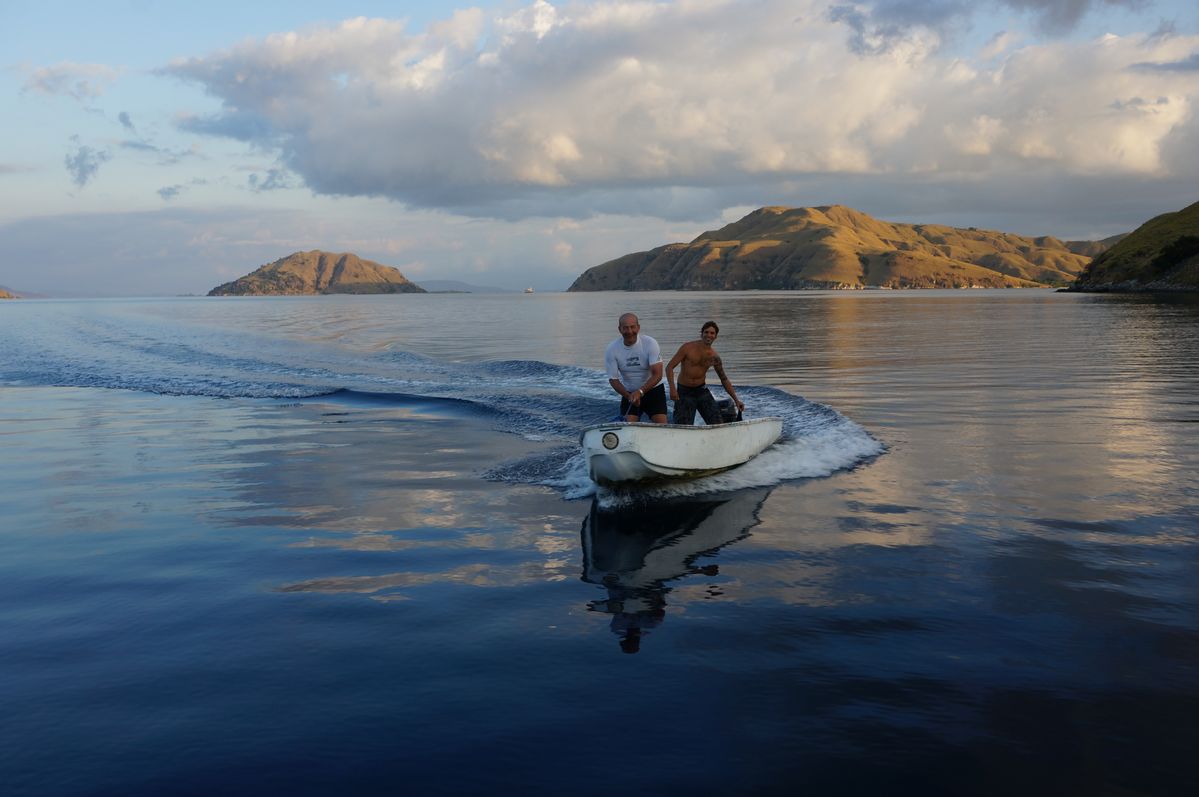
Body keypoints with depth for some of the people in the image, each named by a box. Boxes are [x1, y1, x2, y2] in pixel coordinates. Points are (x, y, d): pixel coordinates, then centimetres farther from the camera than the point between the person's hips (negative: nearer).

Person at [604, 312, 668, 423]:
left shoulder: (650, 343, -18)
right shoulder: (611, 350, -13)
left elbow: (657, 375, -22)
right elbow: (613, 379, -9)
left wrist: (640, 392, -35)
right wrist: (629, 396, -25)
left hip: (653, 389, -1)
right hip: (628, 393, 1)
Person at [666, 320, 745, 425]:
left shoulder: (714, 357, 1)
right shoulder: (688, 347, -10)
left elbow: (724, 379, 12)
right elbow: (669, 367, -11)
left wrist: (736, 400, 6)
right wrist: (672, 388, -26)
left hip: (702, 390, 4)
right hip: (684, 392, -4)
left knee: (718, 423, -4)